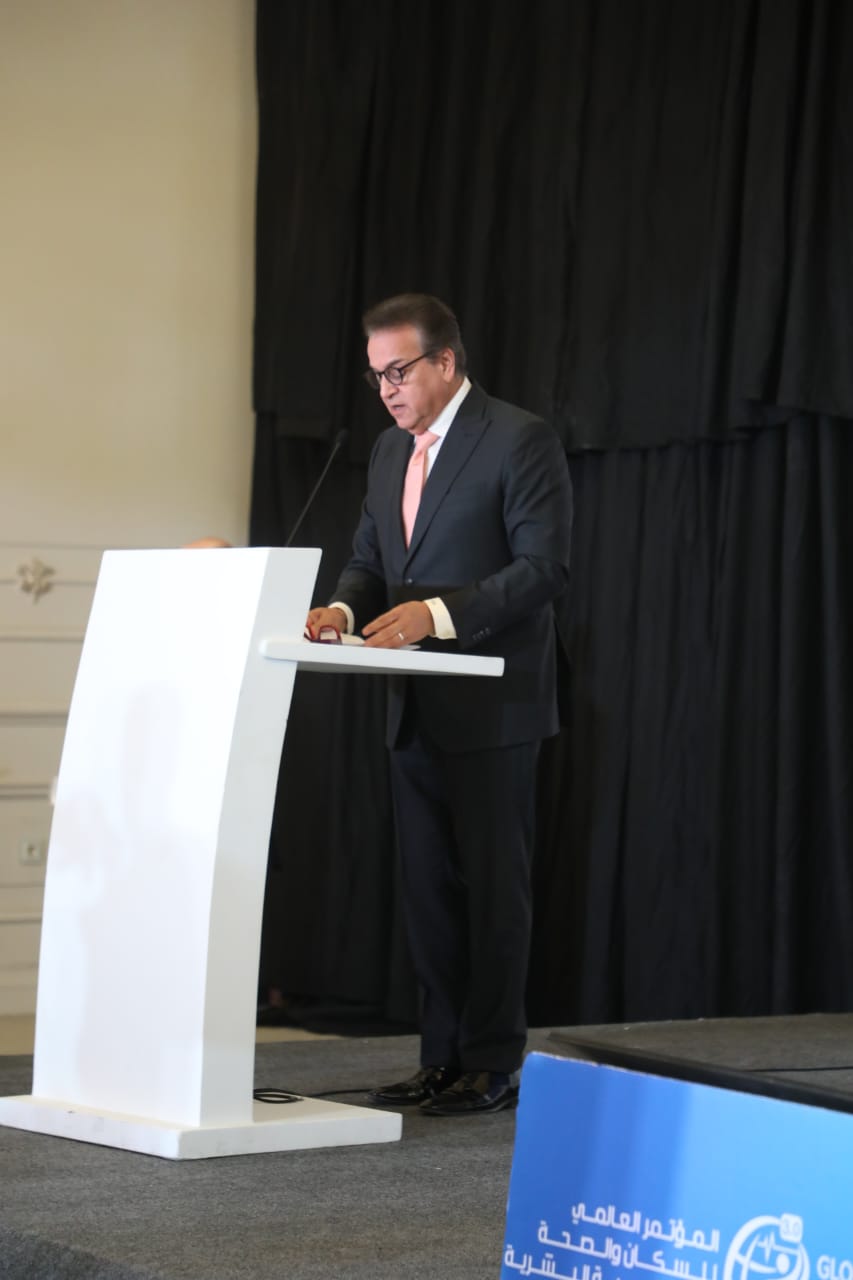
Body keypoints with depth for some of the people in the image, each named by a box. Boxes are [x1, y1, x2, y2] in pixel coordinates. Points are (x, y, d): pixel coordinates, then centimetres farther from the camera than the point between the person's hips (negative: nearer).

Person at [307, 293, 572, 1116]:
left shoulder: (519, 441, -9)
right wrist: (347, 607, -5)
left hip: (492, 708, -7)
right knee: (428, 889, 9)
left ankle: (495, 1064, 3)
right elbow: (369, 556, 17)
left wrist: (439, 611, -24)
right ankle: (444, 1059, 15)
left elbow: (544, 567, -15)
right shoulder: (389, 451, 15)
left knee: (492, 885, -2)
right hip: (416, 710, 8)